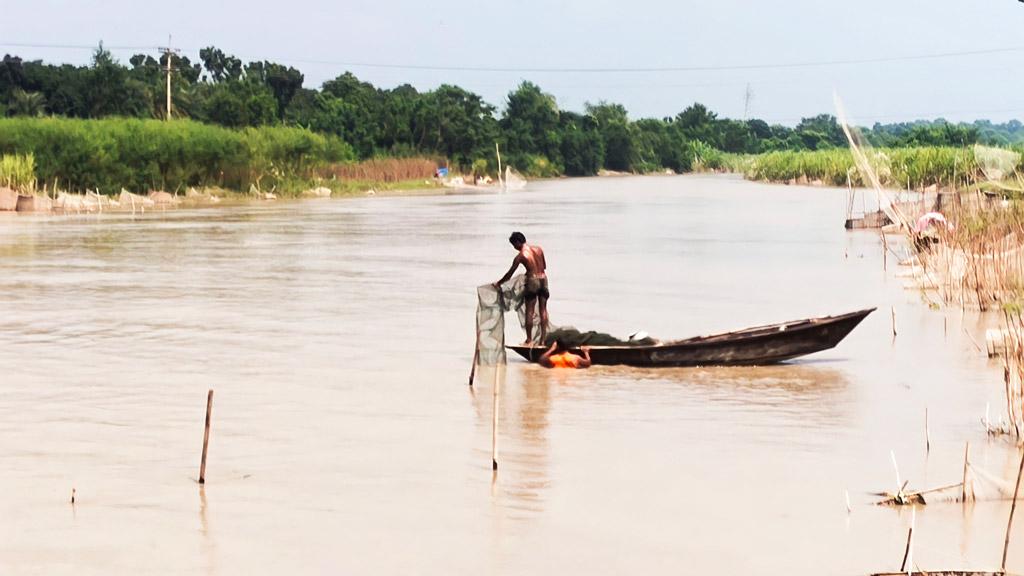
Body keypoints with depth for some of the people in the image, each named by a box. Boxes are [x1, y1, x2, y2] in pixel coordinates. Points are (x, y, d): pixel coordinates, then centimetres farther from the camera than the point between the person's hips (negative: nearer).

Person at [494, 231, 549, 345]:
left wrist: (498, 283, 13)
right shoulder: (539, 249, 5)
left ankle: (529, 340, 3)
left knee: (529, 311, 2)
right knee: (543, 309, 9)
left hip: (533, 280, -5)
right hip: (543, 279, 5)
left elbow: (510, 274, -1)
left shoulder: (520, 256, -8)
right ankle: (543, 338, 9)